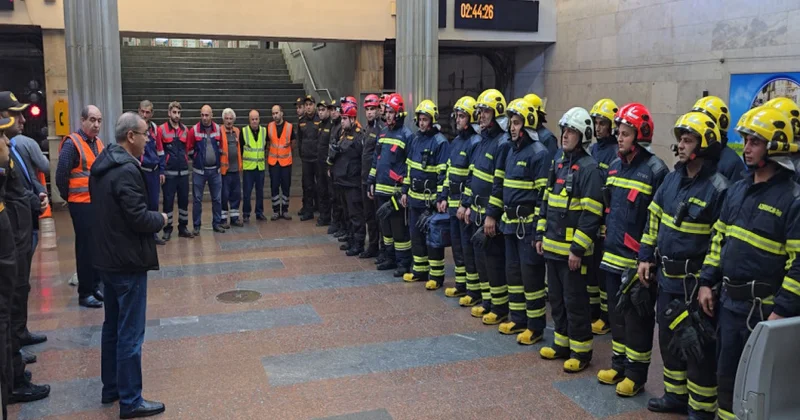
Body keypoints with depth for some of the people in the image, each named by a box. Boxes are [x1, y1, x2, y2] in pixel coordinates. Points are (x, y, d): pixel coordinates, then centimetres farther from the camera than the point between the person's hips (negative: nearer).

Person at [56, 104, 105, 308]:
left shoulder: (99, 143, 10)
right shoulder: (72, 144, -14)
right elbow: (61, 175, -14)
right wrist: (69, 197, -3)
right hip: (82, 205, -7)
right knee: (86, 249, 0)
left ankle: (95, 286, 26)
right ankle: (85, 293, 10)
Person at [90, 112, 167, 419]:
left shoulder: (101, 165, 9)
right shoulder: (127, 170, -21)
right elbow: (139, 219, -25)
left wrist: (152, 217, 10)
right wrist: (161, 219, -5)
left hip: (106, 258, 10)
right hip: (128, 262, -10)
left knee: (112, 326, 19)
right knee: (130, 333, -2)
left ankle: (111, 387, 31)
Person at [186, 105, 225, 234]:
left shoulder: (218, 129, 1)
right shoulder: (194, 130, -8)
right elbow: (189, 150, 0)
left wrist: (215, 159, 7)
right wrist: (197, 159, 6)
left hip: (215, 170, 3)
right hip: (199, 170, -3)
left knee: (217, 199, 8)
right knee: (197, 199, 2)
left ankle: (217, 223, 19)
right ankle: (196, 226, 11)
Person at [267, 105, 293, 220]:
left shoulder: (289, 126, -3)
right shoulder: (269, 126, 0)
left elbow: (293, 142, 10)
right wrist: (269, 153, 4)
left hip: (286, 161, 0)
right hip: (273, 161, 0)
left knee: (286, 186, 5)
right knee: (274, 186, 3)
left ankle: (285, 210, 16)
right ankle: (276, 211, 12)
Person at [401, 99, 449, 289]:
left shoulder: (440, 142, -12)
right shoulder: (416, 139, 11)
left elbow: (444, 173, -15)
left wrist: (442, 198, -19)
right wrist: (405, 191, 16)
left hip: (431, 199, -8)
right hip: (414, 197, 8)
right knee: (416, 234, 14)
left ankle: (437, 275, 8)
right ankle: (420, 269, 27)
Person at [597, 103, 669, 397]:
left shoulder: (655, 171, -13)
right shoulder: (615, 167, 10)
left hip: (637, 259, -7)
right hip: (612, 256, 7)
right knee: (616, 312, 16)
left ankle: (636, 373, 16)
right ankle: (619, 364, 30)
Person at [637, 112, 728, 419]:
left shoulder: (718, 187, -16)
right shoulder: (673, 178, 7)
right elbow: (654, 219, 14)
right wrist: (646, 257, 10)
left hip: (695, 282, -7)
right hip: (666, 277, 8)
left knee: (699, 347, 5)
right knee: (668, 338, 19)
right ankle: (676, 395, 36)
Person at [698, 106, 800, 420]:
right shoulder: (737, 190, 8)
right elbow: (719, 238, 14)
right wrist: (707, 282, 9)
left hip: (764, 307, -7)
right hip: (728, 301, 7)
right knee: (726, 372, 18)